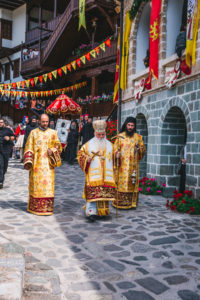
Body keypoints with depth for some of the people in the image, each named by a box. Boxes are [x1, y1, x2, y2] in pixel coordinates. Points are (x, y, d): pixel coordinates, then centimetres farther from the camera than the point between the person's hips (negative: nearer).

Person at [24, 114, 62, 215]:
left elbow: (58, 146, 10)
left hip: (48, 163, 0)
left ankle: (47, 207, 0)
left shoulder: (53, 133, 9)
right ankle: (35, 207, 11)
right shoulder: (33, 132, 8)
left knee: (48, 183, -5)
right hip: (36, 163, 0)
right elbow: (29, 147, 5)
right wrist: (28, 161, -6)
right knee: (36, 183, 1)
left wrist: (52, 151, -11)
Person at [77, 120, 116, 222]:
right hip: (93, 174, -3)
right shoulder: (89, 144, 7)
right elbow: (80, 153, 9)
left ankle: (103, 211, 16)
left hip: (106, 175, 3)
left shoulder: (109, 145, 16)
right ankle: (91, 212, -14)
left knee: (105, 192, 2)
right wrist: (86, 158, -9)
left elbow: (113, 157, 24)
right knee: (93, 192, -13)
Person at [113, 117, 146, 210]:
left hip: (133, 165, 1)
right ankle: (120, 202, 4)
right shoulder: (120, 136, 6)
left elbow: (143, 149, 10)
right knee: (121, 183, -2)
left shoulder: (138, 137, 9)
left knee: (132, 183, 2)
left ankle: (132, 203, 9)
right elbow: (115, 149, 4)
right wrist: (117, 154, -16)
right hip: (122, 164, -1)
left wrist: (139, 148, -11)